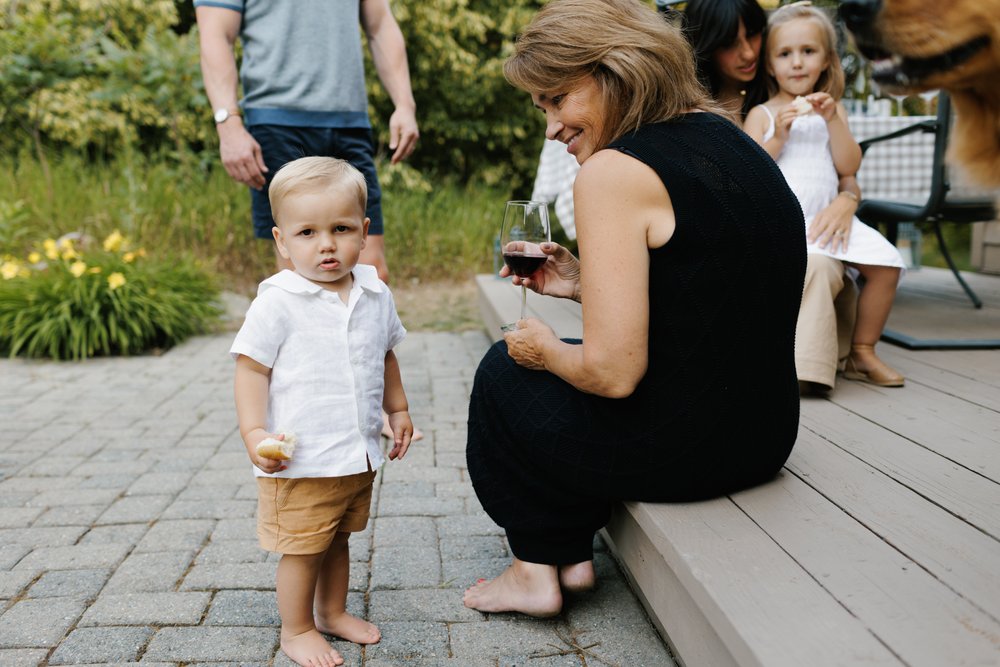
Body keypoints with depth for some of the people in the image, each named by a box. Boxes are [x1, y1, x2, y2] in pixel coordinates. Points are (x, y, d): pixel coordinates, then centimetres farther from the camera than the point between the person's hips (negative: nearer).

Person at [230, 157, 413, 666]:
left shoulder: (375, 295, 3)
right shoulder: (277, 303, -15)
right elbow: (252, 368, -13)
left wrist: (398, 410, 21)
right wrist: (254, 432, -20)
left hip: (359, 455, 5)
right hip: (300, 460, -5)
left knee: (337, 541, 22)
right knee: (302, 549, 8)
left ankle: (333, 611, 42)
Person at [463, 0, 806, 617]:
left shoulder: (614, 171, -19)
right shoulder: (726, 137, 8)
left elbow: (614, 372, -22)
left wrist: (547, 350, -1)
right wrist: (583, 283, 13)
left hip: (678, 448, -8)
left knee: (506, 372, 18)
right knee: (561, 365, 29)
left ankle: (539, 568, 29)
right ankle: (572, 555, 34)